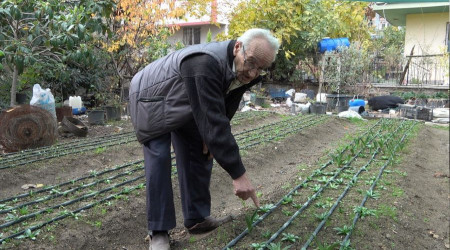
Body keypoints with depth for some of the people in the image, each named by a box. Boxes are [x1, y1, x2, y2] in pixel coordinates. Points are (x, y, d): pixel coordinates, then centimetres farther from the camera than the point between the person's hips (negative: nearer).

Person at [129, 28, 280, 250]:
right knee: (159, 158, -14)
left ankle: (197, 219, 16)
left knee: (200, 154, 5)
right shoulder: (205, 64, -42)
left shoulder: (244, 71, -16)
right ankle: (158, 230, -4)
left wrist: (211, 138, -8)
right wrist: (238, 174, -43)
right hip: (153, 99, -8)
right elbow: (212, 120, -45)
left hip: (184, 104, 8)